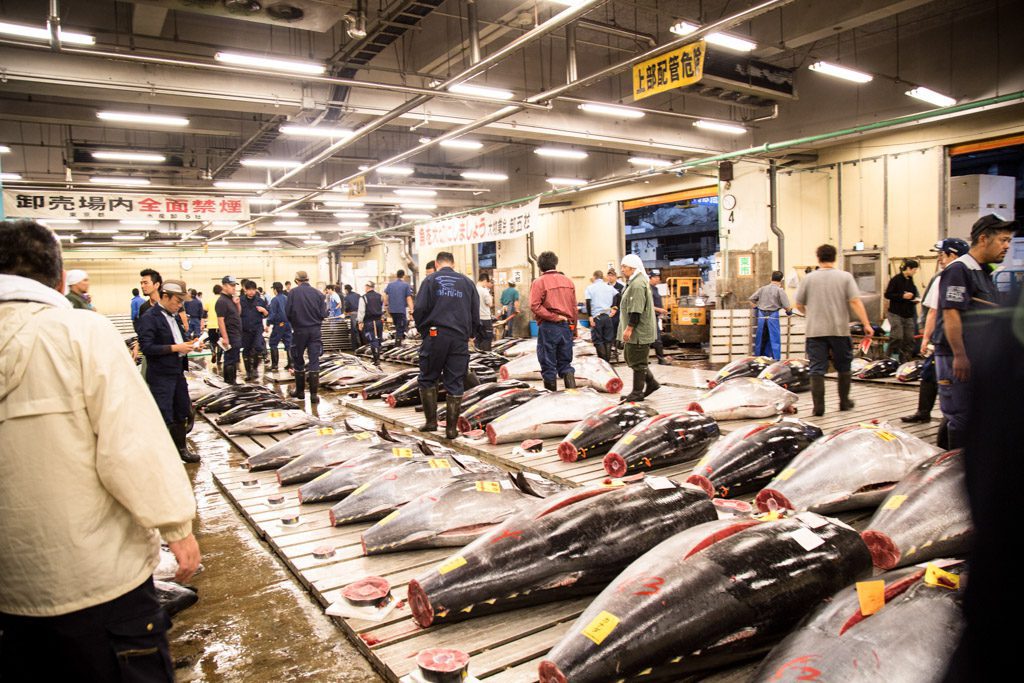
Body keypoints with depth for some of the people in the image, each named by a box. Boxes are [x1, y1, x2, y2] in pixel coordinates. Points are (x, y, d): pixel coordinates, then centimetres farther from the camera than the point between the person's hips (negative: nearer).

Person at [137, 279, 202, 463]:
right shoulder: (150, 318, -14)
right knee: (164, 416, -2)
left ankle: (180, 448, 32)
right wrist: (175, 348, -22)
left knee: (182, 412, 17)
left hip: (177, 372, 8)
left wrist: (190, 344, 3)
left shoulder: (174, 316, 12)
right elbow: (146, 347, -21)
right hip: (160, 376, -8)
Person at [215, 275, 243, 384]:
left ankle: (233, 381, 23)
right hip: (230, 336, -9)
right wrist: (225, 338, -23)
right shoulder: (222, 301, -14)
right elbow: (220, 321, -19)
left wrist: (237, 303, 2)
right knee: (230, 361, -4)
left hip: (236, 336, 9)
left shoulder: (231, 299, 12)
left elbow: (238, 314, 20)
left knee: (234, 360, 15)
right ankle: (229, 383, 1)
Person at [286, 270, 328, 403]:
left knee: (298, 361, 14)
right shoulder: (317, 293, -2)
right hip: (315, 330, 1)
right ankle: (313, 394, -3)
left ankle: (300, 391, 22)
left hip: (299, 331, -1)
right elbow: (323, 314, -5)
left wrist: (293, 321, 11)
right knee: (314, 361, 1)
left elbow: (287, 313, -10)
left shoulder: (293, 292, -7)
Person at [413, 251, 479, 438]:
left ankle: (431, 421, 14)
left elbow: (419, 309, -6)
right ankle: (451, 428, 8)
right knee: (455, 384, 6)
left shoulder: (431, 279, 2)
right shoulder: (467, 282, 11)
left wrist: (423, 331, 7)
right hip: (460, 339, 2)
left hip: (435, 337, -2)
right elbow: (476, 313, 10)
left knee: (427, 379, 14)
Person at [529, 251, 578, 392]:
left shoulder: (539, 282, -6)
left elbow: (535, 306, -18)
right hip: (567, 326, 4)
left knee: (548, 361, 6)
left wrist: (553, 317, -14)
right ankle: (568, 374, -9)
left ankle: (551, 385, 10)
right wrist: (574, 328, 18)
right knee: (565, 360, 14)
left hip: (548, 326, -4)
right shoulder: (568, 281, 8)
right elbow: (574, 307, 12)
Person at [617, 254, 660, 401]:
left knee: (637, 362, -2)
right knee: (630, 358, 16)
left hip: (638, 331, -11)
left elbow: (636, 310, -24)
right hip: (636, 331, 11)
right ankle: (651, 383, 23)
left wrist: (629, 328, -23)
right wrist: (628, 328, 23)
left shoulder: (637, 284, -18)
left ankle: (637, 392, 7)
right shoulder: (633, 282, 17)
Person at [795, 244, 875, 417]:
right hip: (839, 330, 0)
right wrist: (866, 324, -7)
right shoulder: (845, 277, 0)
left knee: (817, 370, 1)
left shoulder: (808, 278, 1)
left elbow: (799, 305, 6)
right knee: (844, 367, 17)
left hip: (815, 331, 0)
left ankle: (818, 407, -3)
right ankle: (844, 402, 26)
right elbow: (855, 302, -9)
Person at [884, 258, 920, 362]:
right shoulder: (896, 279, -8)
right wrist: (902, 296, -20)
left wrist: (915, 300, 1)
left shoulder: (910, 280, 12)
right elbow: (887, 295, -12)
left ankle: (905, 361, 9)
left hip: (908, 314, 7)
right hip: (896, 313, -7)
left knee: (909, 339, 3)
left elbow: (912, 294, 23)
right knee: (897, 337, -12)